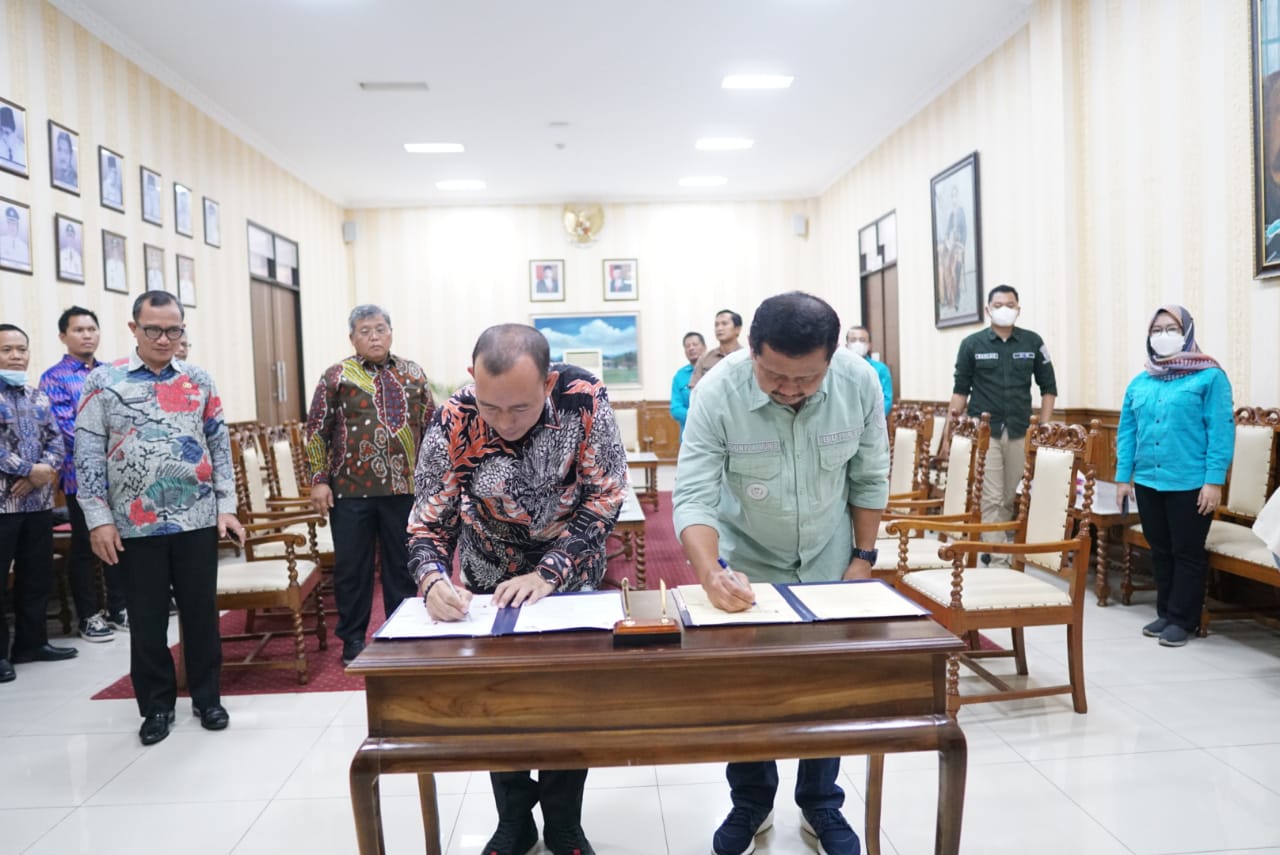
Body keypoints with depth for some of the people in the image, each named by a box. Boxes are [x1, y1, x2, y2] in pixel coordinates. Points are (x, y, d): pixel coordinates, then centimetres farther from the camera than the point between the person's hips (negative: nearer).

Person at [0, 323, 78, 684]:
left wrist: (44, 471, -11)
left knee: (37, 575, 13)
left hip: (38, 501, 6)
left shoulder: (38, 397, 13)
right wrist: (31, 471, -17)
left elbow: (56, 439, 7)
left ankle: (31, 642, 25)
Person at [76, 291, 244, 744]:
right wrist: (99, 519, -7)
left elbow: (220, 447, 8)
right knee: (147, 618, 9)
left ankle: (207, 697, 24)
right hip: (135, 524, -1)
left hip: (198, 520, 1)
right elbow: (88, 454, -2)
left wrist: (227, 506, 2)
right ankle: (157, 705, 25)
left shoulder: (199, 382, 6)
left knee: (201, 611, 9)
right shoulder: (103, 381, 0)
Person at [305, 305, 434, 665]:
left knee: (403, 564, 10)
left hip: (404, 488, 2)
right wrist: (319, 481, -4)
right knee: (351, 567, 7)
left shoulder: (413, 374, 9)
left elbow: (430, 427, 11)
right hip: (351, 490, -1)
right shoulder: (337, 376, 1)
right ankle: (353, 639, 22)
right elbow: (317, 431, 1)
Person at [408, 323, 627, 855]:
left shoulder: (584, 400, -28)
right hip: (492, 580, 1)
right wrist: (434, 582, -38)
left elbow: (605, 499, -22)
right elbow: (429, 524, -18)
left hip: (571, 574, 0)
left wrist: (548, 574, -30)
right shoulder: (452, 425, -27)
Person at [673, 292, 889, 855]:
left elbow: (868, 478, -7)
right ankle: (751, 805, 33)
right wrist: (711, 574, -43)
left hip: (828, 562, 2)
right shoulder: (717, 392, -27)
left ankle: (821, 807, 35)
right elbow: (694, 496, -29)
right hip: (746, 564, -1)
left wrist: (863, 557, -4)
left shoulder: (860, 383, -20)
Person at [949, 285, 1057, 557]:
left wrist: (1044, 427, 2)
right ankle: (992, 552, -2)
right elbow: (961, 388, 6)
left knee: (1010, 497, 8)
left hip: (1020, 432, 2)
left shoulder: (1033, 342, 6)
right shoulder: (972, 344, 3)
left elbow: (1048, 387, 10)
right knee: (991, 497, -6)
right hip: (984, 431, -2)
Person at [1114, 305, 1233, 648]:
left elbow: (1221, 432, -10)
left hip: (1190, 484, -5)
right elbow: (1127, 432, 11)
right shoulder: (1140, 382, 11)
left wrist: (1214, 481, -15)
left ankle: (1183, 619, 16)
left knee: (1188, 553, 5)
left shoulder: (1209, 377, -5)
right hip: (1147, 482, 5)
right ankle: (1165, 613, 27)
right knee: (1160, 552, 15)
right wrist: (1123, 476, 6)